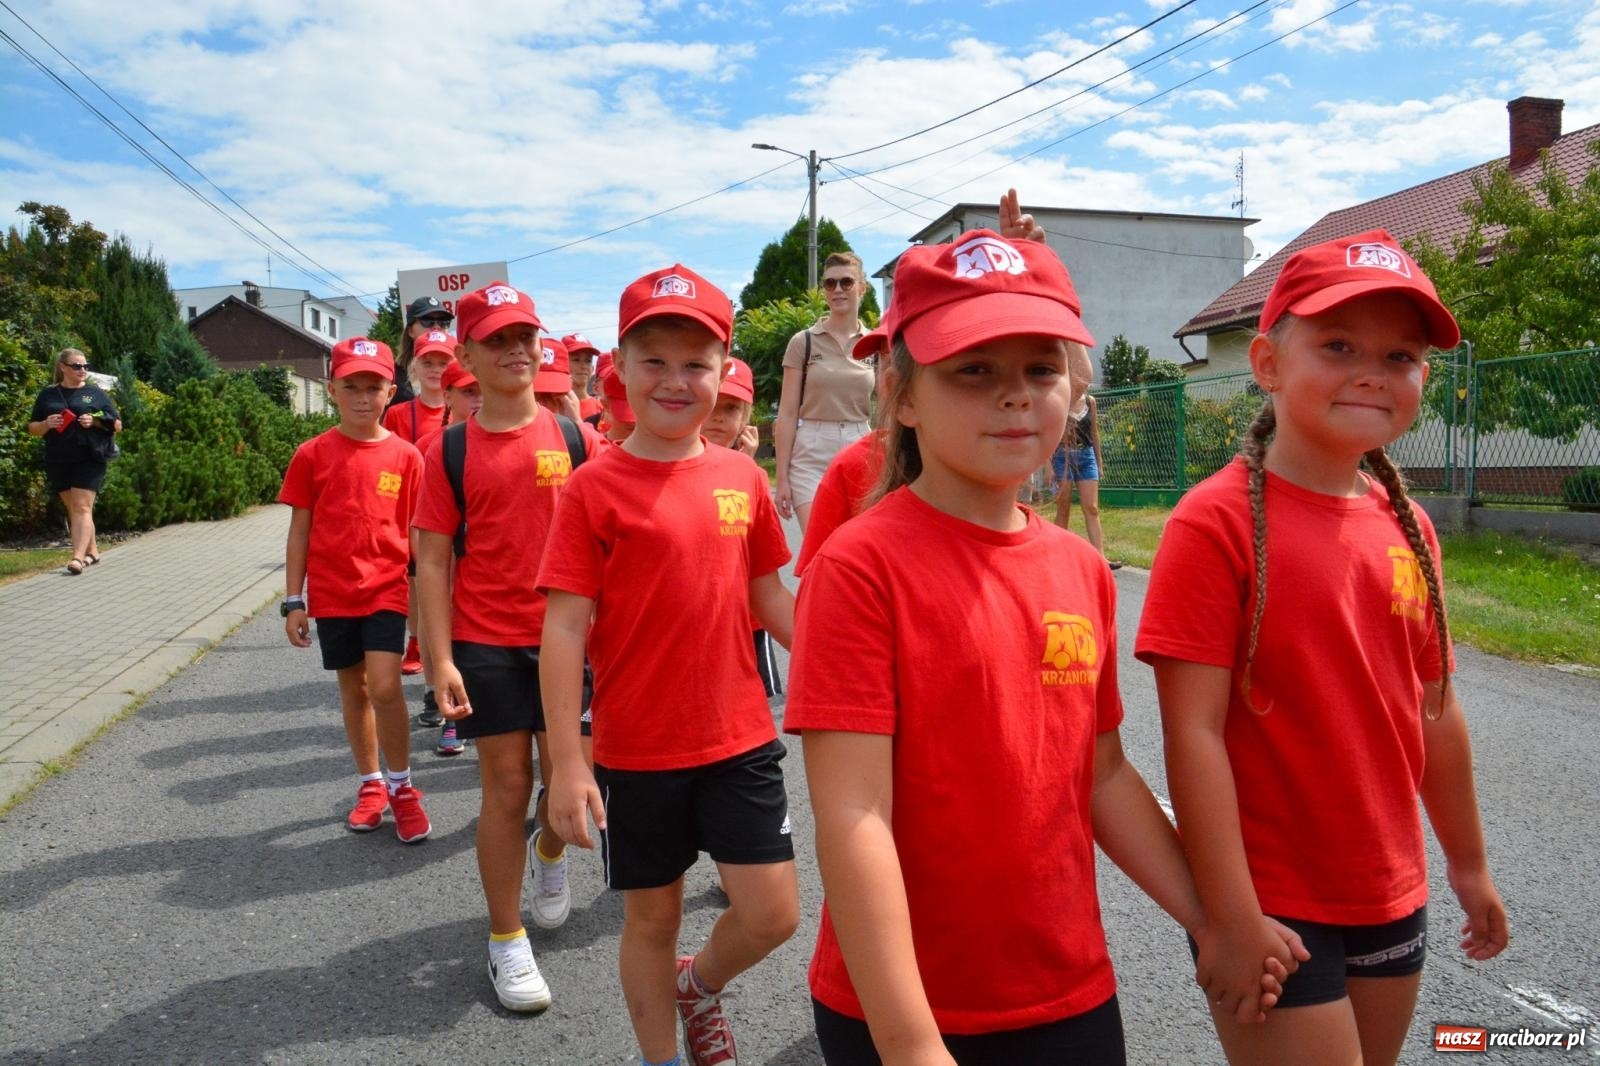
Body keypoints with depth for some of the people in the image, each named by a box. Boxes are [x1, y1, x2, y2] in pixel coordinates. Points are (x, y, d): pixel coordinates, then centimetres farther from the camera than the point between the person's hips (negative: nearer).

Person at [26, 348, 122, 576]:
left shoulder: (95, 393, 6)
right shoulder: (48, 394, 11)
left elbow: (117, 425, 7)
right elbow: (33, 428, 14)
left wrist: (95, 421, -11)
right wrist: (46, 424, -8)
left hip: (89, 459, -3)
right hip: (58, 461, 3)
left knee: (82, 507, -11)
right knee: (73, 509, 9)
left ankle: (78, 557, -20)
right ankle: (92, 551, 22)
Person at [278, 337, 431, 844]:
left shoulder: (404, 456, -2)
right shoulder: (313, 454, 0)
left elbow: (415, 532, 3)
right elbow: (300, 530, 3)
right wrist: (293, 600, 1)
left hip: (386, 588, -2)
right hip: (332, 593, 2)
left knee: (384, 687, -13)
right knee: (353, 689, 12)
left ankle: (402, 788, 6)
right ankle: (371, 784, 29)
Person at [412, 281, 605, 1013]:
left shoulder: (576, 439, 0)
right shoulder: (450, 450, -1)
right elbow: (432, 562, -1)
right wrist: (440, 661, -7)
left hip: (566, 635, 1)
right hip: (485, 642, -1)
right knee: (506, 782, 4)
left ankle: (551, 851, 45)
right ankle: (506, 939, 20)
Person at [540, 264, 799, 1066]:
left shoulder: (742, 477, 2)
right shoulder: (594, 488, -9)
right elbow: (564, 628, -11)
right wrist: (567, 761, -13)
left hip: (740, 739, 3)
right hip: (636, 753, -3)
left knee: (772, 913, 4)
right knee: (653, 916, 13)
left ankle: (699, 986, 37)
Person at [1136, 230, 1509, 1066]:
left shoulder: (1407, 527, 3)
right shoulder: (1219, 520, -17)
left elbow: (1434, 710, 12)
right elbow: (1194, 733, -19)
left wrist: (1468, 863, 19)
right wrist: (1233, 922, -19)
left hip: (1393, 898, 7)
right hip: (1271, 906, -6)